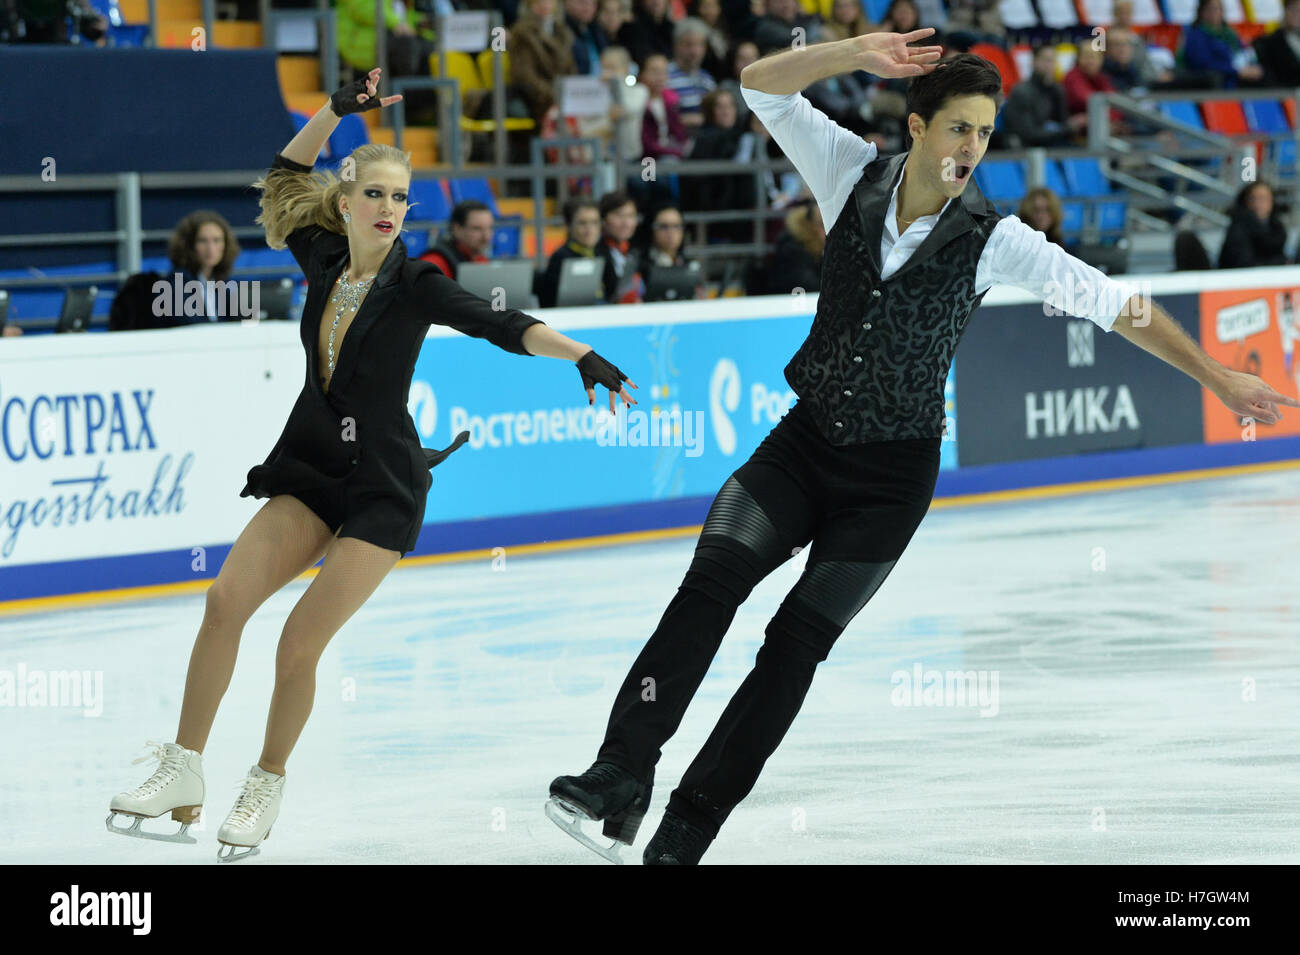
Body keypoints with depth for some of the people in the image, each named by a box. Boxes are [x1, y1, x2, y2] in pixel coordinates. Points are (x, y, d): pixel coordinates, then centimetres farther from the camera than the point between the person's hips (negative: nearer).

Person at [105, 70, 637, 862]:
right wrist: (338, 112, 5)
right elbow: (285, 176, 15)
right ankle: (184, 775, -7)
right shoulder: (323, 260, 2)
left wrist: (580, 354, -37)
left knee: (300, 645, -12)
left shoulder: (415, 285, -12)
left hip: (382, 486, -5)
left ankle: (268, 785, 10)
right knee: (227, 598, -13)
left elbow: (503, 325, -23)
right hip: (311, 467, 5)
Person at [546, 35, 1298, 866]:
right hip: (803, 443, 2)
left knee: (798, 642, -7)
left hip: (891, 476, -2)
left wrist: (1215, 376, -12)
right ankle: (622, 776, -27)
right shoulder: (856, 176, -3)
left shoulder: (992, 241, -10)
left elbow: (1113, 303, -8)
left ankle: (685, 834, -2)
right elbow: (763, 85, -8)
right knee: (714, 578, -21)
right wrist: (858, 53, -23)